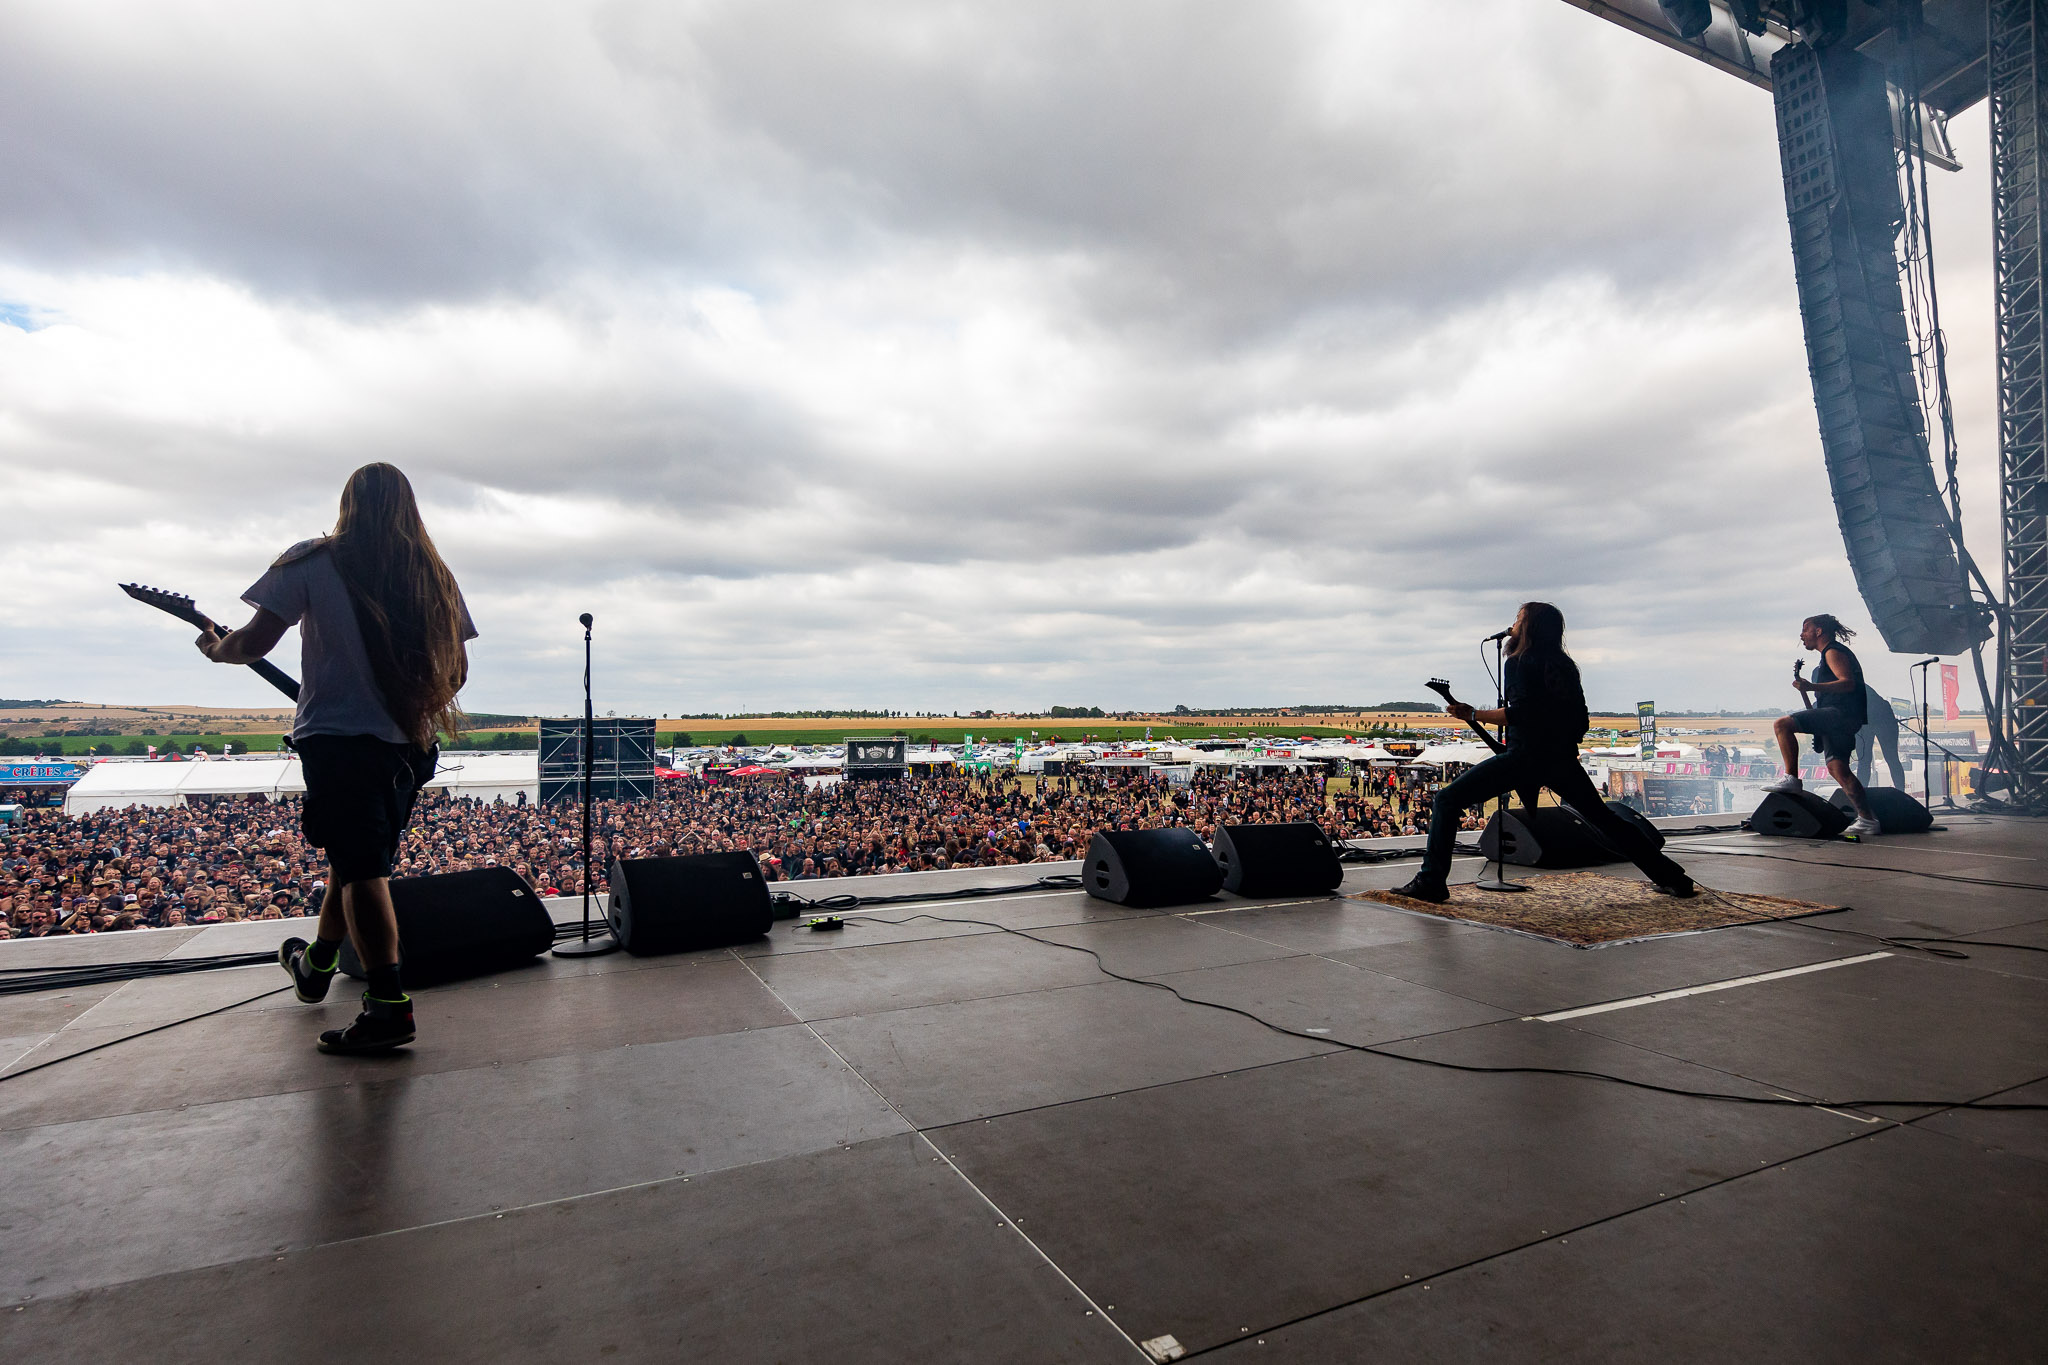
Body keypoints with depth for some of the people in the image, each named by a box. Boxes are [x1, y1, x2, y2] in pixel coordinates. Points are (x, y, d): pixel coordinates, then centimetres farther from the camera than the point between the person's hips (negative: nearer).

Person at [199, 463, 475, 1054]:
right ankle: (316, 964, 40)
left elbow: (256, 640, -5)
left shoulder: (313, 561, -2)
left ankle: (389, 1005, -13)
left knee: (361, 867, -7)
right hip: (409, 744, 5)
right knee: (358, 858, 21)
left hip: (338, 736, -5)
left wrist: (217, 650, 17)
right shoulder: (434, 575, 10)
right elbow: (456, 671, 9)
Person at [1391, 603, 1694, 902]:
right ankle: (1673, 879, 27)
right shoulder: (1565, 665, 14)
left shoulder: (1519, 662, -5)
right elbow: (1581, 722, 15)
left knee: (1447, 802, -4)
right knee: (1604, 820, 23)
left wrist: (1474, 715, -12)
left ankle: (1431, 882, -12)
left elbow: (1521, 713, -18)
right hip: (1562, 760, 7)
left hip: (1525, 755, -7)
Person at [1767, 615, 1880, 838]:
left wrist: (1812, 687, -29)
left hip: (1840, 713, -10)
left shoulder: (1833, 651, -3)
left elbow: (1848, 683, -20)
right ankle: (1867, 819, 0)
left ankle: (1791, 778, -21)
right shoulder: (1831, 653, 28)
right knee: (1837, 768, 3)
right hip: (1838, 720, 10)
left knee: (1782, 724, -21)